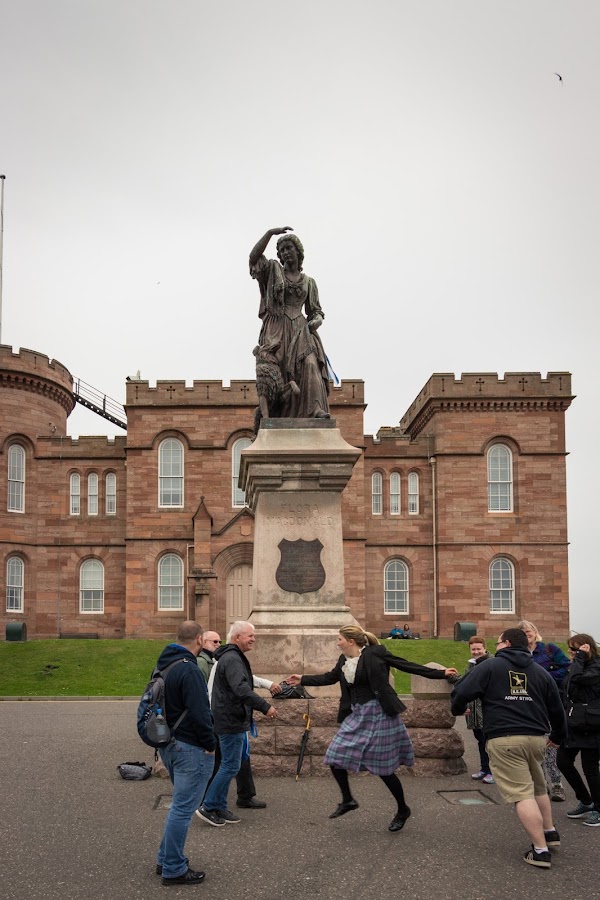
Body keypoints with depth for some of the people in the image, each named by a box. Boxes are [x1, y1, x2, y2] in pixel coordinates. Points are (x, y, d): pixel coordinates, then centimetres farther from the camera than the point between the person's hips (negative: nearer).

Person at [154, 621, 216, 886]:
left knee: (181, 805, 21)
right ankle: (173, 869, 6)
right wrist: (210, 744, -12)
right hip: (191, 748, -10)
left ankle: (166, 860, 27)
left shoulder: (164, 664, 10)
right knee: (182, 809, -2)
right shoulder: (189, 670, -21)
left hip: (169, 744, 10)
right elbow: (199, 713, -24)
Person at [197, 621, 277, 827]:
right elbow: (241, 689, -30)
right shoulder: (232, 659, -19)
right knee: (231, 766, -5)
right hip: (231, 722, -11)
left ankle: (219, 808, 23)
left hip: (232, 720, 11)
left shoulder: (232, 657, 17)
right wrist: (265, 707, -29)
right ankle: (208, 807, 2)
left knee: (228, 765, 16)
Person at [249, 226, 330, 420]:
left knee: (309, 368, -21)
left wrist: (316, 321, -2)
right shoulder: (273, 270, 12)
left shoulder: (309, 282, 19)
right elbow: (254, 257, -6)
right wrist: (270, 233, -11)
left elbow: (316, 311, 22)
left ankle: (317, 415, -33)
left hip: (300, 332, 1)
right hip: (275, 332, -1)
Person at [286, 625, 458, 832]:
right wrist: (302, 679, 26)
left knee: (384, 767, -1)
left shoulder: (375, 654, -14)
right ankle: (347, 800, 21)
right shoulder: (344, 660, 7)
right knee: (334, 757, 1)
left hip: (378, 714, -7)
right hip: (356, 716, 7)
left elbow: (406, 665, -10)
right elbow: (330, 677, 24)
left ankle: (403, 810, 21)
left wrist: (440, 673, -11)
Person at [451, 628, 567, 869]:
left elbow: (462, 693, -5)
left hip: (505, 740, -5)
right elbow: (557, 709, 20)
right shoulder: (541, 672, 16)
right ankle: (550, 832, 34)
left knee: (522, 794, -6)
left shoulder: (490, 666, 2)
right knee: (538, 787, 27)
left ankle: (540, 850, -10)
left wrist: (457, 709, 18)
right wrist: (558, 736, 37)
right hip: (536, 738, 6)